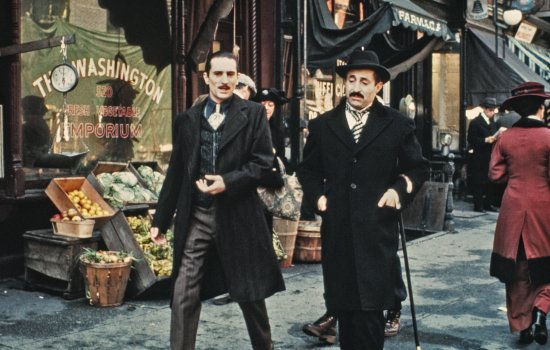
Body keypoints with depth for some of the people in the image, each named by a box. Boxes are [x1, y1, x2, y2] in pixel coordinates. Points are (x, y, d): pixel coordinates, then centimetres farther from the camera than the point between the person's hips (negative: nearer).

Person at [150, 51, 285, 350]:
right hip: (195, 217, 2)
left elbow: (263, 161, -5)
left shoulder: (253, 114, 0)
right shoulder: (187, 119, 9)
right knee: (184, 296, 0)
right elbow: (175, 173, 11)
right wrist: (161, 219, 10)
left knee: (250, 294, 13)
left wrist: (228, 181, -18)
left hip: (238, 215, -2)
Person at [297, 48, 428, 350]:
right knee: (343, 308, 11)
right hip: (336, 230, 3)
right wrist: (318, 195, 2)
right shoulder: (322, 125, 11)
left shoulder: (397, 125, 5)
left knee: (370, 309, -6)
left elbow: (418, 168, 11)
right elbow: (308, 169, 19)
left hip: (376, 231, -2)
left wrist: (399, 189, -6)